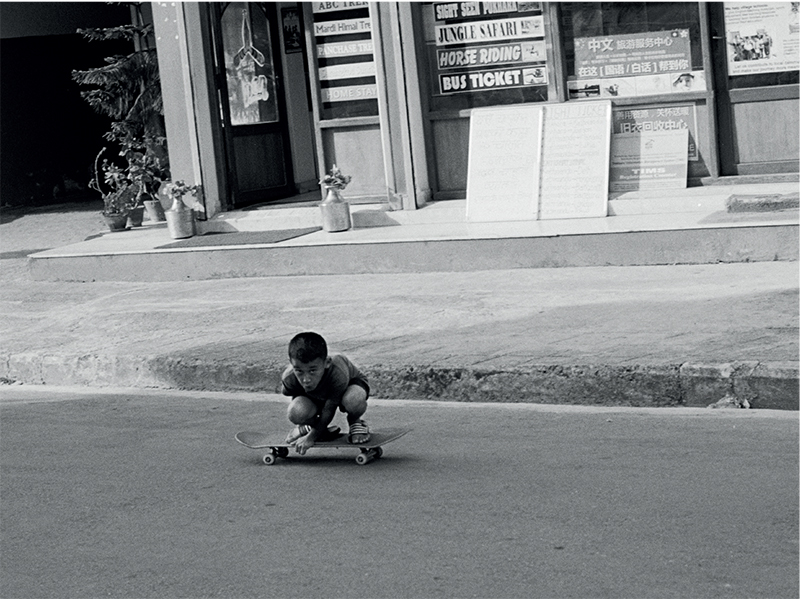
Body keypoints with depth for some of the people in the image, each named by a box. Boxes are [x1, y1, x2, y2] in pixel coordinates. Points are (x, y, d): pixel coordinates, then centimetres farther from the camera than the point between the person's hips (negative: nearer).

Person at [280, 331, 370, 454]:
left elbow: (329, 409, -29)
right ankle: (310, 425, 8)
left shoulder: (338, 375, -44)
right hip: (315, 397, 2)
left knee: (353, 401, -41)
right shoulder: (289, 378, -35)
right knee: (296, 413, -32)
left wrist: (311, 437, -24)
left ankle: (355, 422, -2)